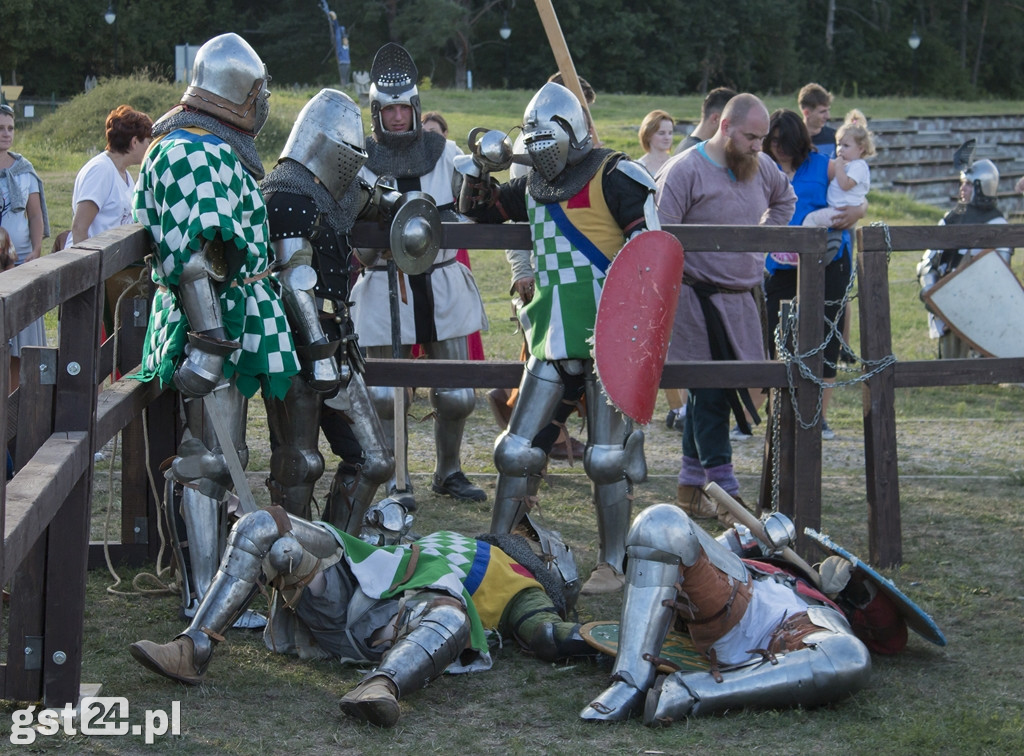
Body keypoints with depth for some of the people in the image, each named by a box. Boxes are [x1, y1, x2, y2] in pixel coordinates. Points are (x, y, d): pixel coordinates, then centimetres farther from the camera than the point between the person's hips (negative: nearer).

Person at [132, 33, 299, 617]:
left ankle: (213, 574, 28)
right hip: (212, 327, -11)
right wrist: (207, 339, -28)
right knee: (210, 459, -8)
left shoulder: (219, 150, 17)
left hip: (231, 327, 11)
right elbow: (191, 255, -24)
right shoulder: (192, 152, -16)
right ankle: (206, 600, -5)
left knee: (223, 454, 17)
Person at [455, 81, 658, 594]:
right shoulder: (533, 186, 14)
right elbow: (478, 211, 28)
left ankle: (612, 565, 11)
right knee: (516, 450, 6)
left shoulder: (613, 177, -7)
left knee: (606, 459, -2)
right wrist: (479, 170, 7)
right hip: (553, 341, 6)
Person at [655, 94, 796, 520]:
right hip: (700, 299, -7)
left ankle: (691, 485, 21)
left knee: (706, 392, 13)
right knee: (710, 392, -6)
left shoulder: (760, 167, 9)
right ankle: (724, 492, -4)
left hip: (743, 298, 7)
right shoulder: (684, 171, -12)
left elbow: (785, 198, 32)